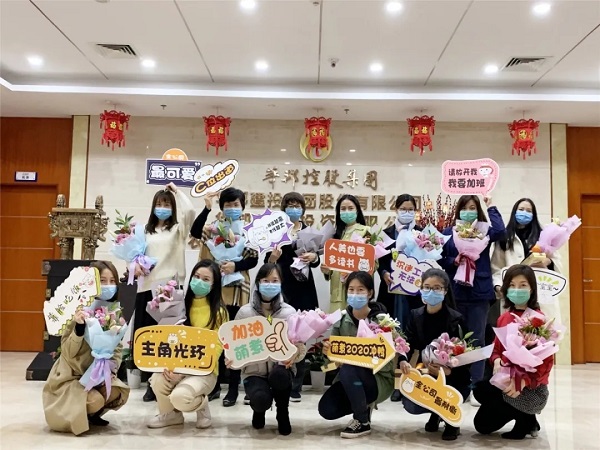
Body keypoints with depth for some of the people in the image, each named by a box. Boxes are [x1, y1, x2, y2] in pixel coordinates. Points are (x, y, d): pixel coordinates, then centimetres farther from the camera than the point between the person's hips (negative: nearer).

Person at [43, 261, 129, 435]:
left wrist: (110, 370, -13)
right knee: (95, 400, -27)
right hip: (71, 375, -5)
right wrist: (79, 328, -38)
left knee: (119, 392, -17)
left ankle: (91, 415, 13)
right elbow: (68, 353, -22)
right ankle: (78, 416, 7)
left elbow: (117, 348, 4)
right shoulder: (79, 310, -19)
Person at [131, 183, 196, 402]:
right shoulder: (146, 231, 18)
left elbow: (190, 211, -12)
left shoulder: (178, 229, 7)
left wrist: (176, 191, 0)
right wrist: (136, 265, -8)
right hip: (147, 286, 4)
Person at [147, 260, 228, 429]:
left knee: (179, 397, -31)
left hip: (204, 371, -4)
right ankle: (171, 414, 5)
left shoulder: (219, 312, -8)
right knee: (157, 380, -27)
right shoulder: (183, 306, 6)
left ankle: (201, 404, 6)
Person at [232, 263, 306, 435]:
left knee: (279, 375, -37)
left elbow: (301, 347, -5)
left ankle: (283, 414, -1)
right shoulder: (245, 312, -3)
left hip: (281, 368, 0)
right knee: (260, 399, -31)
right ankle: (259, 409, 14)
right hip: (254, 370, 0)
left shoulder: (289, 312, -4)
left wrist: (295, 354, -28)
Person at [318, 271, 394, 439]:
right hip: (349, 380, 5)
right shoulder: (341, 319, -4)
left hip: (379, 379, -5)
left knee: (348, 369, -32)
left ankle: (363, 422, -11)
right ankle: (364, 404, 14)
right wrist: (327, 350, -24)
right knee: (326, 409, -15)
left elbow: (387, 362, -17)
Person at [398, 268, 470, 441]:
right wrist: (403, 361, -31)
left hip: (453, 378, -4)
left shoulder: (455, 319, -14)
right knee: (410, 404, -18)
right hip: (425, 374, 4)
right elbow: (408, 344, -8)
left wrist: (447, 370, -36)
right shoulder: (416, 315, -1)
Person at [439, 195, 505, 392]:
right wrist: (453, 261, -14)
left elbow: (500, 231, -17)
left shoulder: (484, 232, 4)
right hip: (455, 293, 1)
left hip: (479, 292, -1)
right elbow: (440, 260, 5)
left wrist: (491, 207, -6)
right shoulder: (448, 232, 6)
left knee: (477, 339, 3)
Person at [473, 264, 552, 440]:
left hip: (532, 388, -8)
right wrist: (497, 361, -12)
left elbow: (546, 360, -18)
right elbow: (497, 349, 12)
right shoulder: (504, 318, 4)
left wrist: (524, 381, -30)